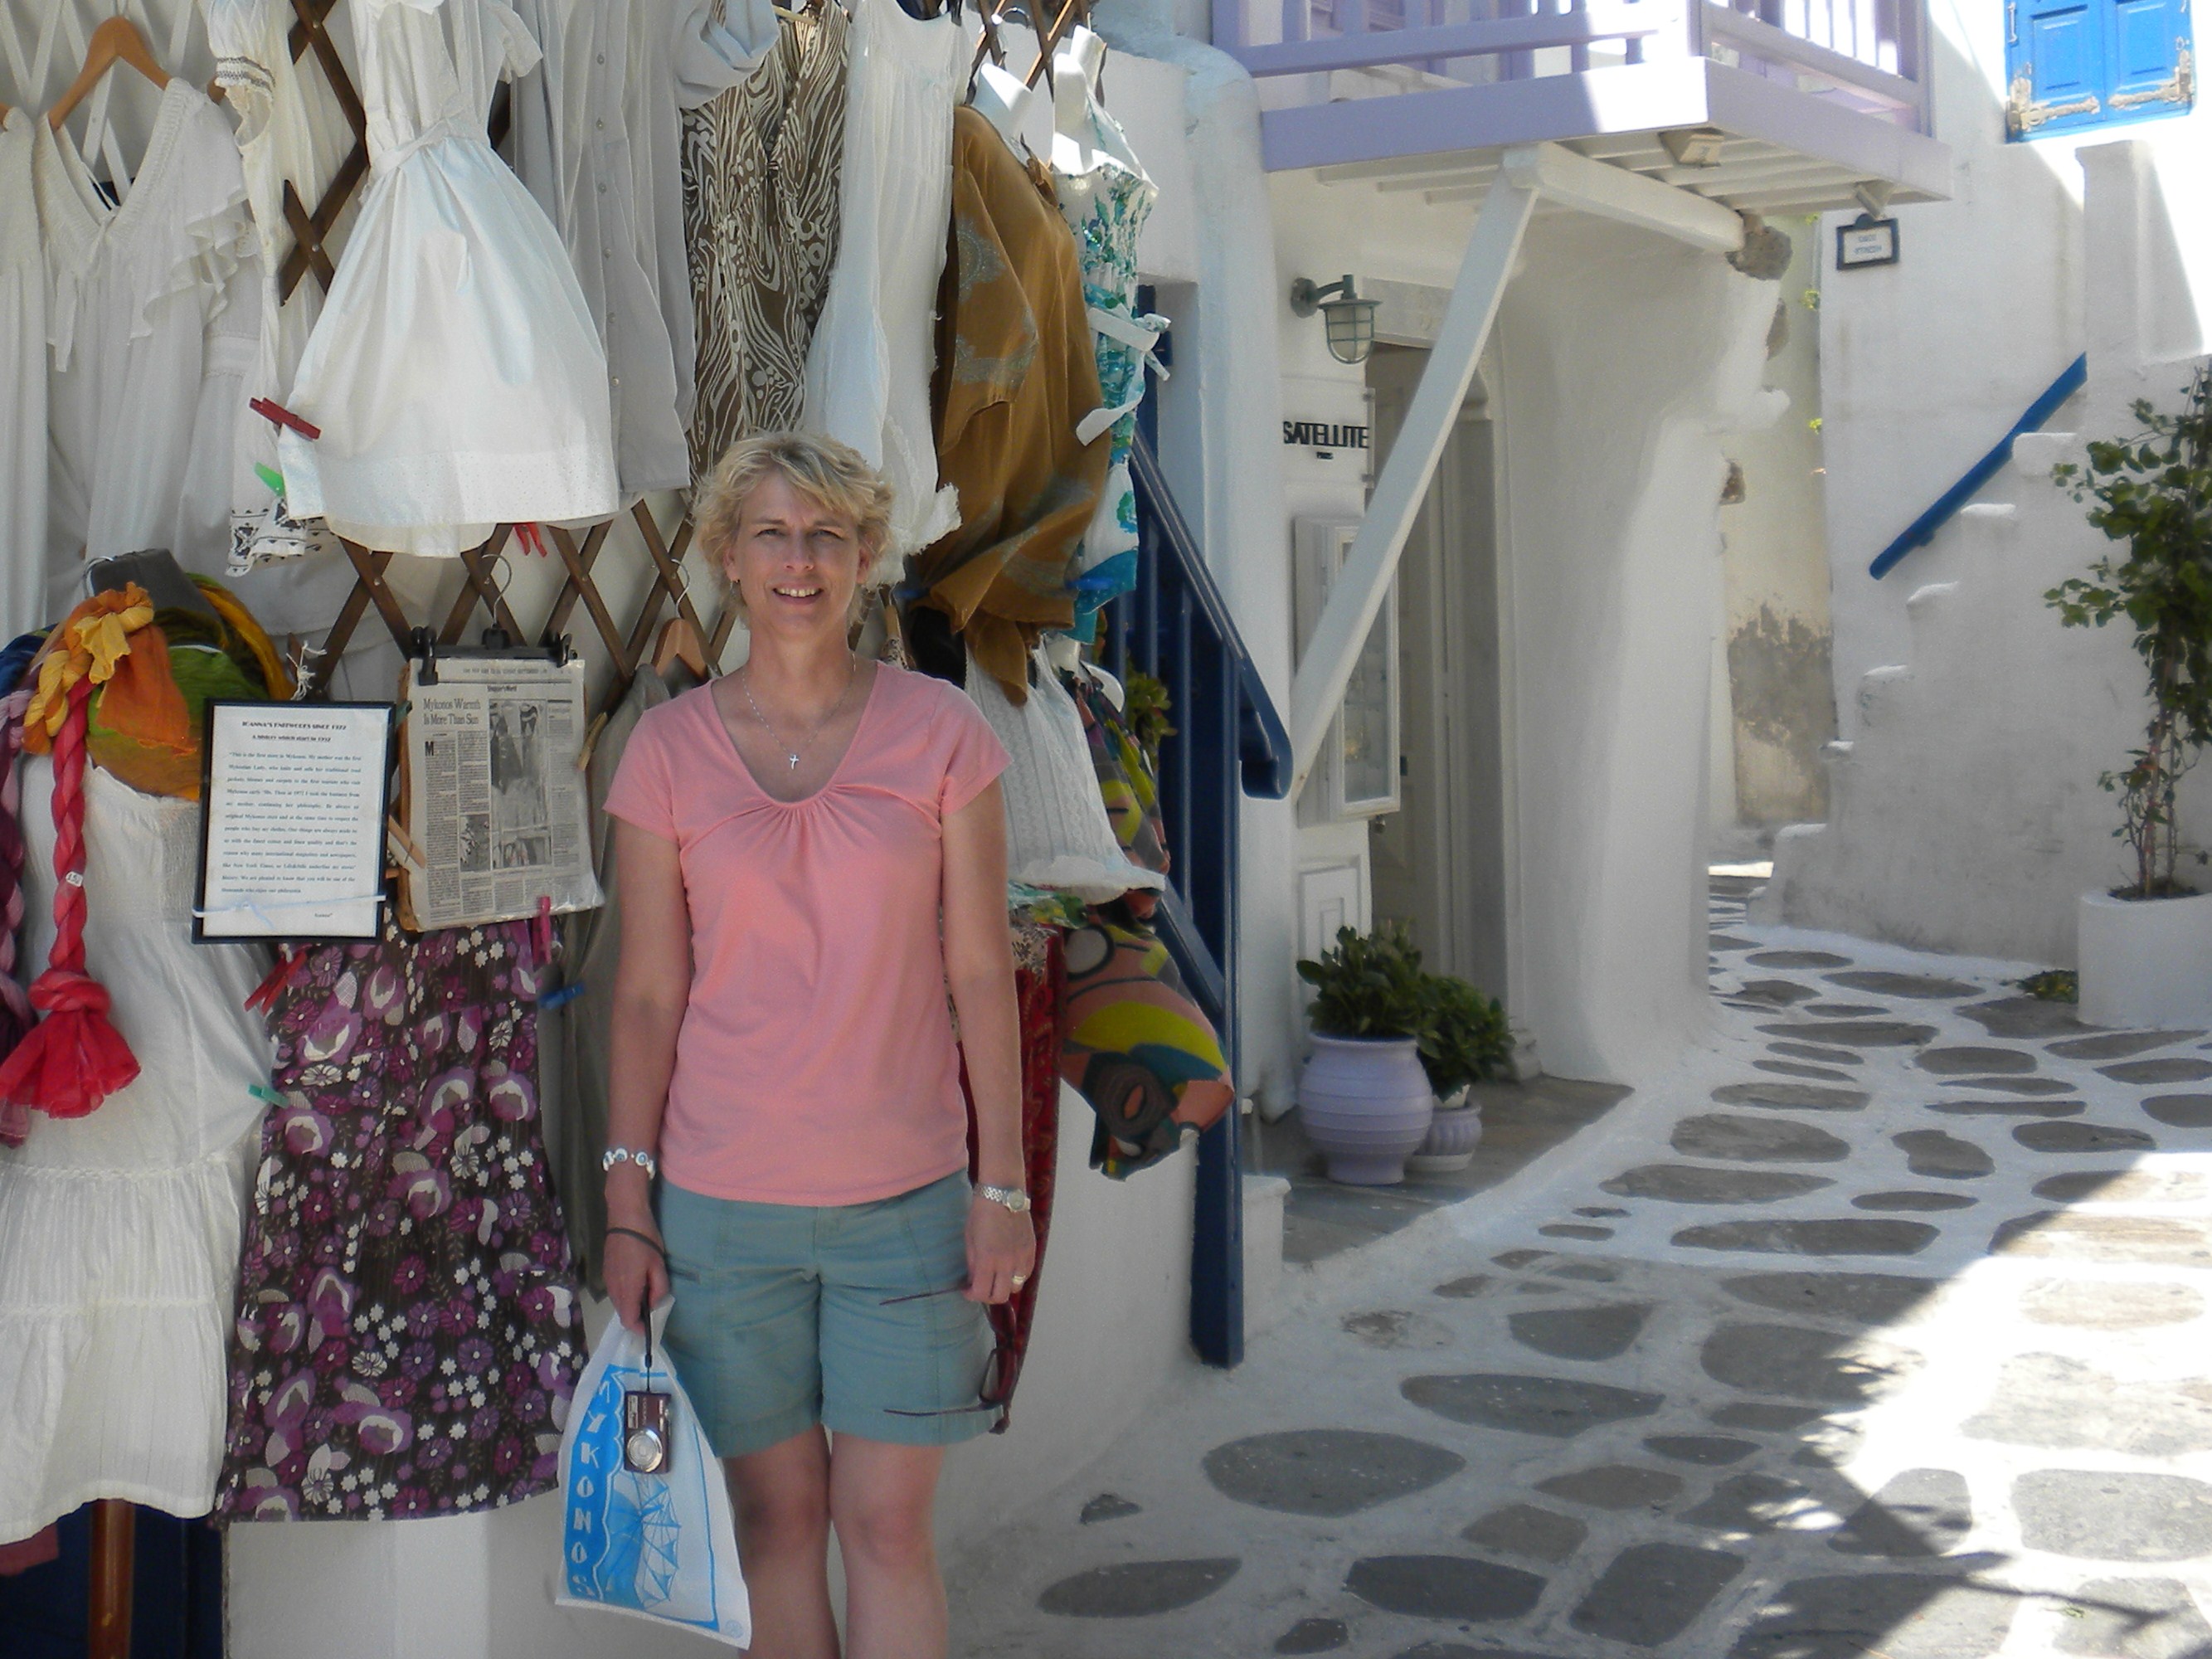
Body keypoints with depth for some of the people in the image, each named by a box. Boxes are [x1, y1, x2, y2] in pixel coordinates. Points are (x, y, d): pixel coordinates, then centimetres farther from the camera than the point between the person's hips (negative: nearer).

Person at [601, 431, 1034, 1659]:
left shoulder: (939, 733, 0)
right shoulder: (669, 750, 1)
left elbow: (981, 975, 1)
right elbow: (647, 993, 2)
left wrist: (1002, 1185, -2)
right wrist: (628, 1200, -1)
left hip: (905, 1195, 0)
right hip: (721, 1197, 1)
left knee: (887, 1523, 3)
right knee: (776, 1515, 10)